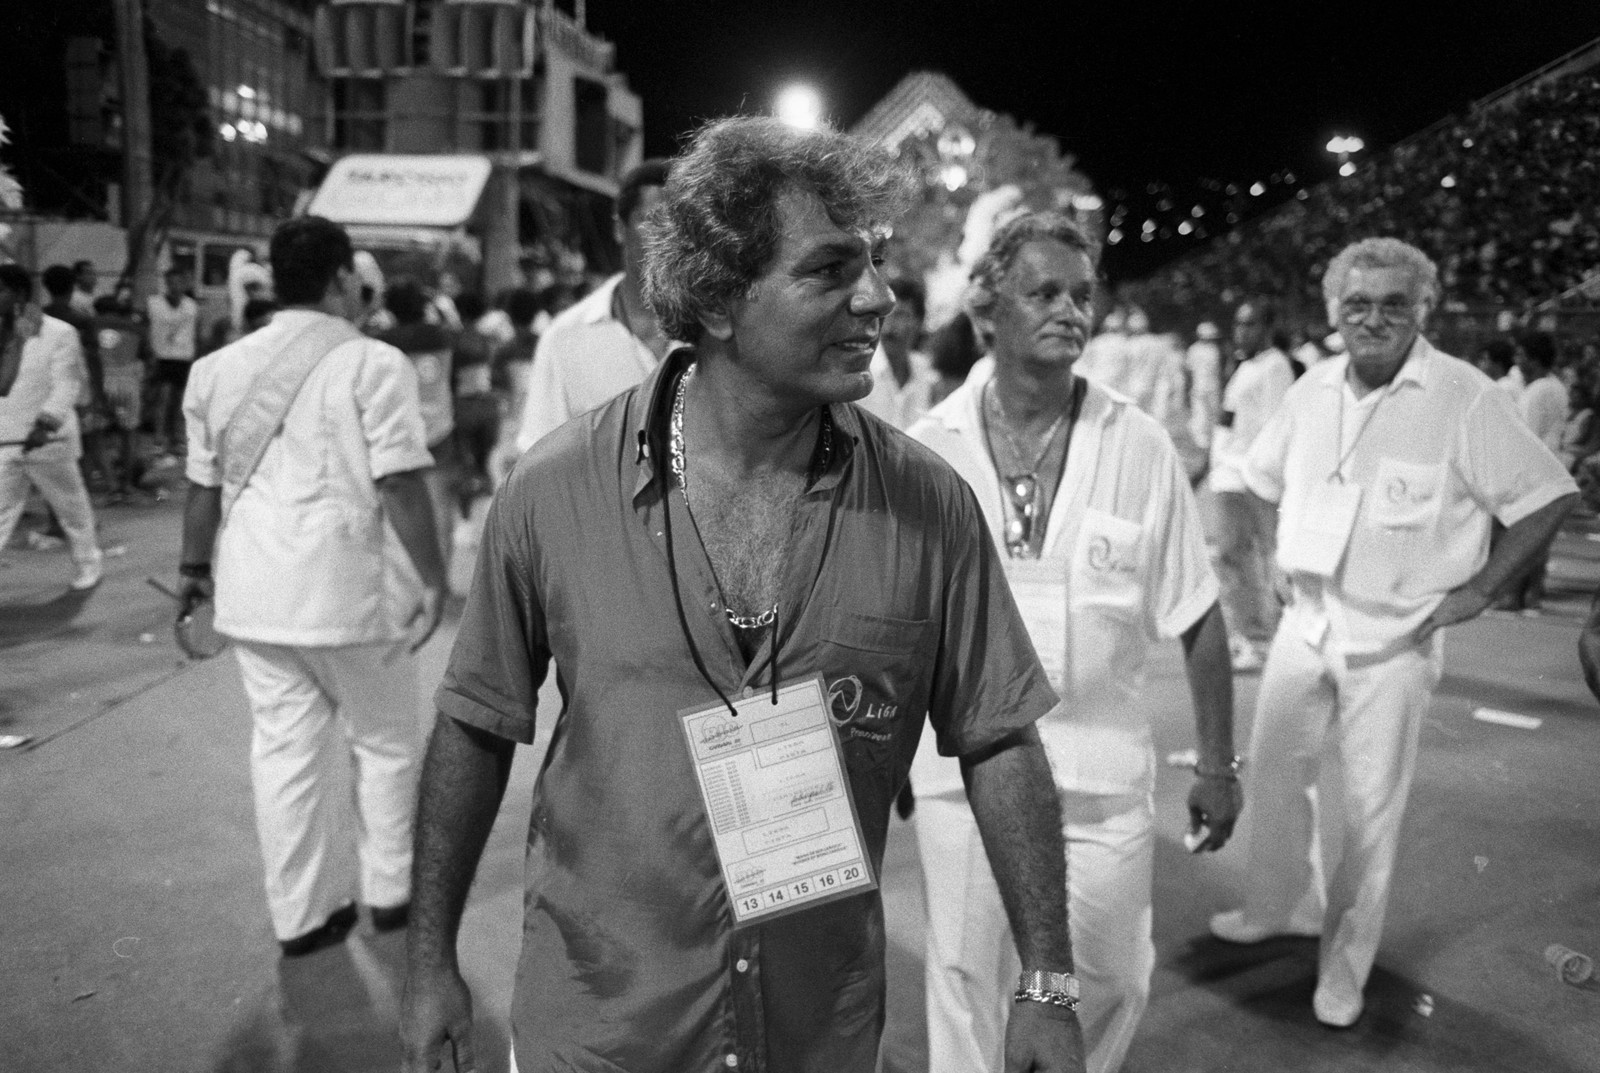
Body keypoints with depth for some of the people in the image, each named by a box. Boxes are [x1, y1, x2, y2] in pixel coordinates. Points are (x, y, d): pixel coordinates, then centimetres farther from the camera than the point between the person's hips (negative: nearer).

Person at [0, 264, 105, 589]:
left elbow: (67, 385, -18)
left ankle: (88, 562, 33)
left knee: (71, 506, 13)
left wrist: (46, 422, -31)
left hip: (48, 441, -4)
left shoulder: (59, 333, -11)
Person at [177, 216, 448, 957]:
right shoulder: (373, 364, -10)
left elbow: (203, 485, 12)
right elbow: (400, 485, -15)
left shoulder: (218, 369, 8)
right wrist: (432, 577, -10)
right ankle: (389, 890, 25)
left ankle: (301, 914, 21)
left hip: (255, 591, 5)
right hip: (350, 589, -5)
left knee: (283, 747, 12)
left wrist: (195, 566, 24)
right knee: (384, 741, 13)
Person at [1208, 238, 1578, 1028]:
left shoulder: (1464, 398, -13)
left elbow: (1546, 498, -9)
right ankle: (1279, 906, 37)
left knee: (1371, 804, 4)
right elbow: (1266, 475, 18)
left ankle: (1344, 966, 21)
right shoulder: (1315, 388, 3)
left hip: (1395, 636, -5)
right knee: (1275, 768, 13)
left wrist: (1480, 587, -9)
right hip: (1307, 618, 5)